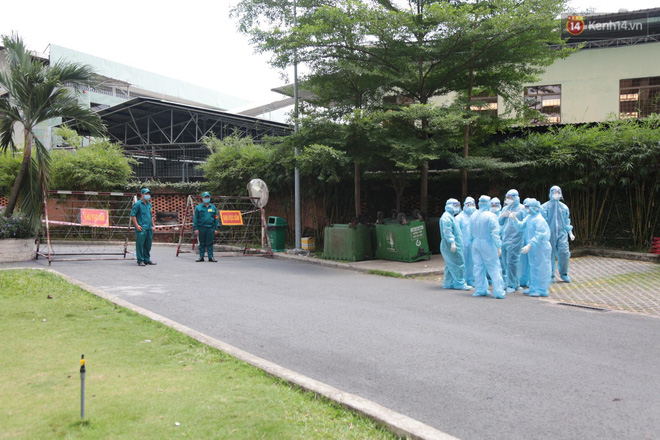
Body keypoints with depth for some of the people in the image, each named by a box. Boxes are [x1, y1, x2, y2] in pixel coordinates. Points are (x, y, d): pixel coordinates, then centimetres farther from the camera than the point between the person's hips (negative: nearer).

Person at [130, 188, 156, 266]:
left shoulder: (149, 204, 17)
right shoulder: (137, 204, -5)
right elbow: (133, 215, -8)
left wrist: (153, 225, 19)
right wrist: (137, 225, -14)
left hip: (149, 228, 7)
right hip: (141, 228, -7)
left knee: (148, 245, 12)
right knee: (140, 244, -5)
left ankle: (147, 260, 21)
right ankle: (140, 261, 0)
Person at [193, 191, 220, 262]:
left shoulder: (213, 207, 11)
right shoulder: (198, 207, 5)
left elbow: (216, 218, 12)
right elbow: (195, 218, 3)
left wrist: (216, 229, 6)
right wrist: (195, 228, -4)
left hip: (210, 228, 1)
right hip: (201, 228, -1)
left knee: (210, 243, 1)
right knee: (202, 243, 5)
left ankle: (211, 257, 6)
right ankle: (201, 257, 12)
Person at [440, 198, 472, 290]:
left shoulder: (451, 216, 23)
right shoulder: (446, 216, -11)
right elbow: (447, 231, -22)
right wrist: (452, 242, -28)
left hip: (454, 245, 11)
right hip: (449, 245, -11)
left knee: (450, 265, 12)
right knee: (458, 263, -10)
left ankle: (448, 283, 16)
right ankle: (460, 283, -7)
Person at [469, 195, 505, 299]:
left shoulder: (473, 216, 5)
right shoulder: (491, 216, -12)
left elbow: (470, 232, 14)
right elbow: (495, 233, -13)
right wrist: (498, 246, -9)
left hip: (476, 244, 5)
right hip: (488, 244, -5)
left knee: (479, 267, 11)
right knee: (494, 268, -1)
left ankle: (480, 290, 15)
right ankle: (498, 292, -3)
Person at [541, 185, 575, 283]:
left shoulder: (564, 207, 11)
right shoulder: (545, 207, 1)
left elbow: (567, 221, 16)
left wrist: (570, 233, 10)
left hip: (562, 233, 2)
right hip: (549, 234, -2)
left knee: (564, 253, -8)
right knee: (550, 255, 1)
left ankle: (564, 273, 12)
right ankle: (551, 276, 12)